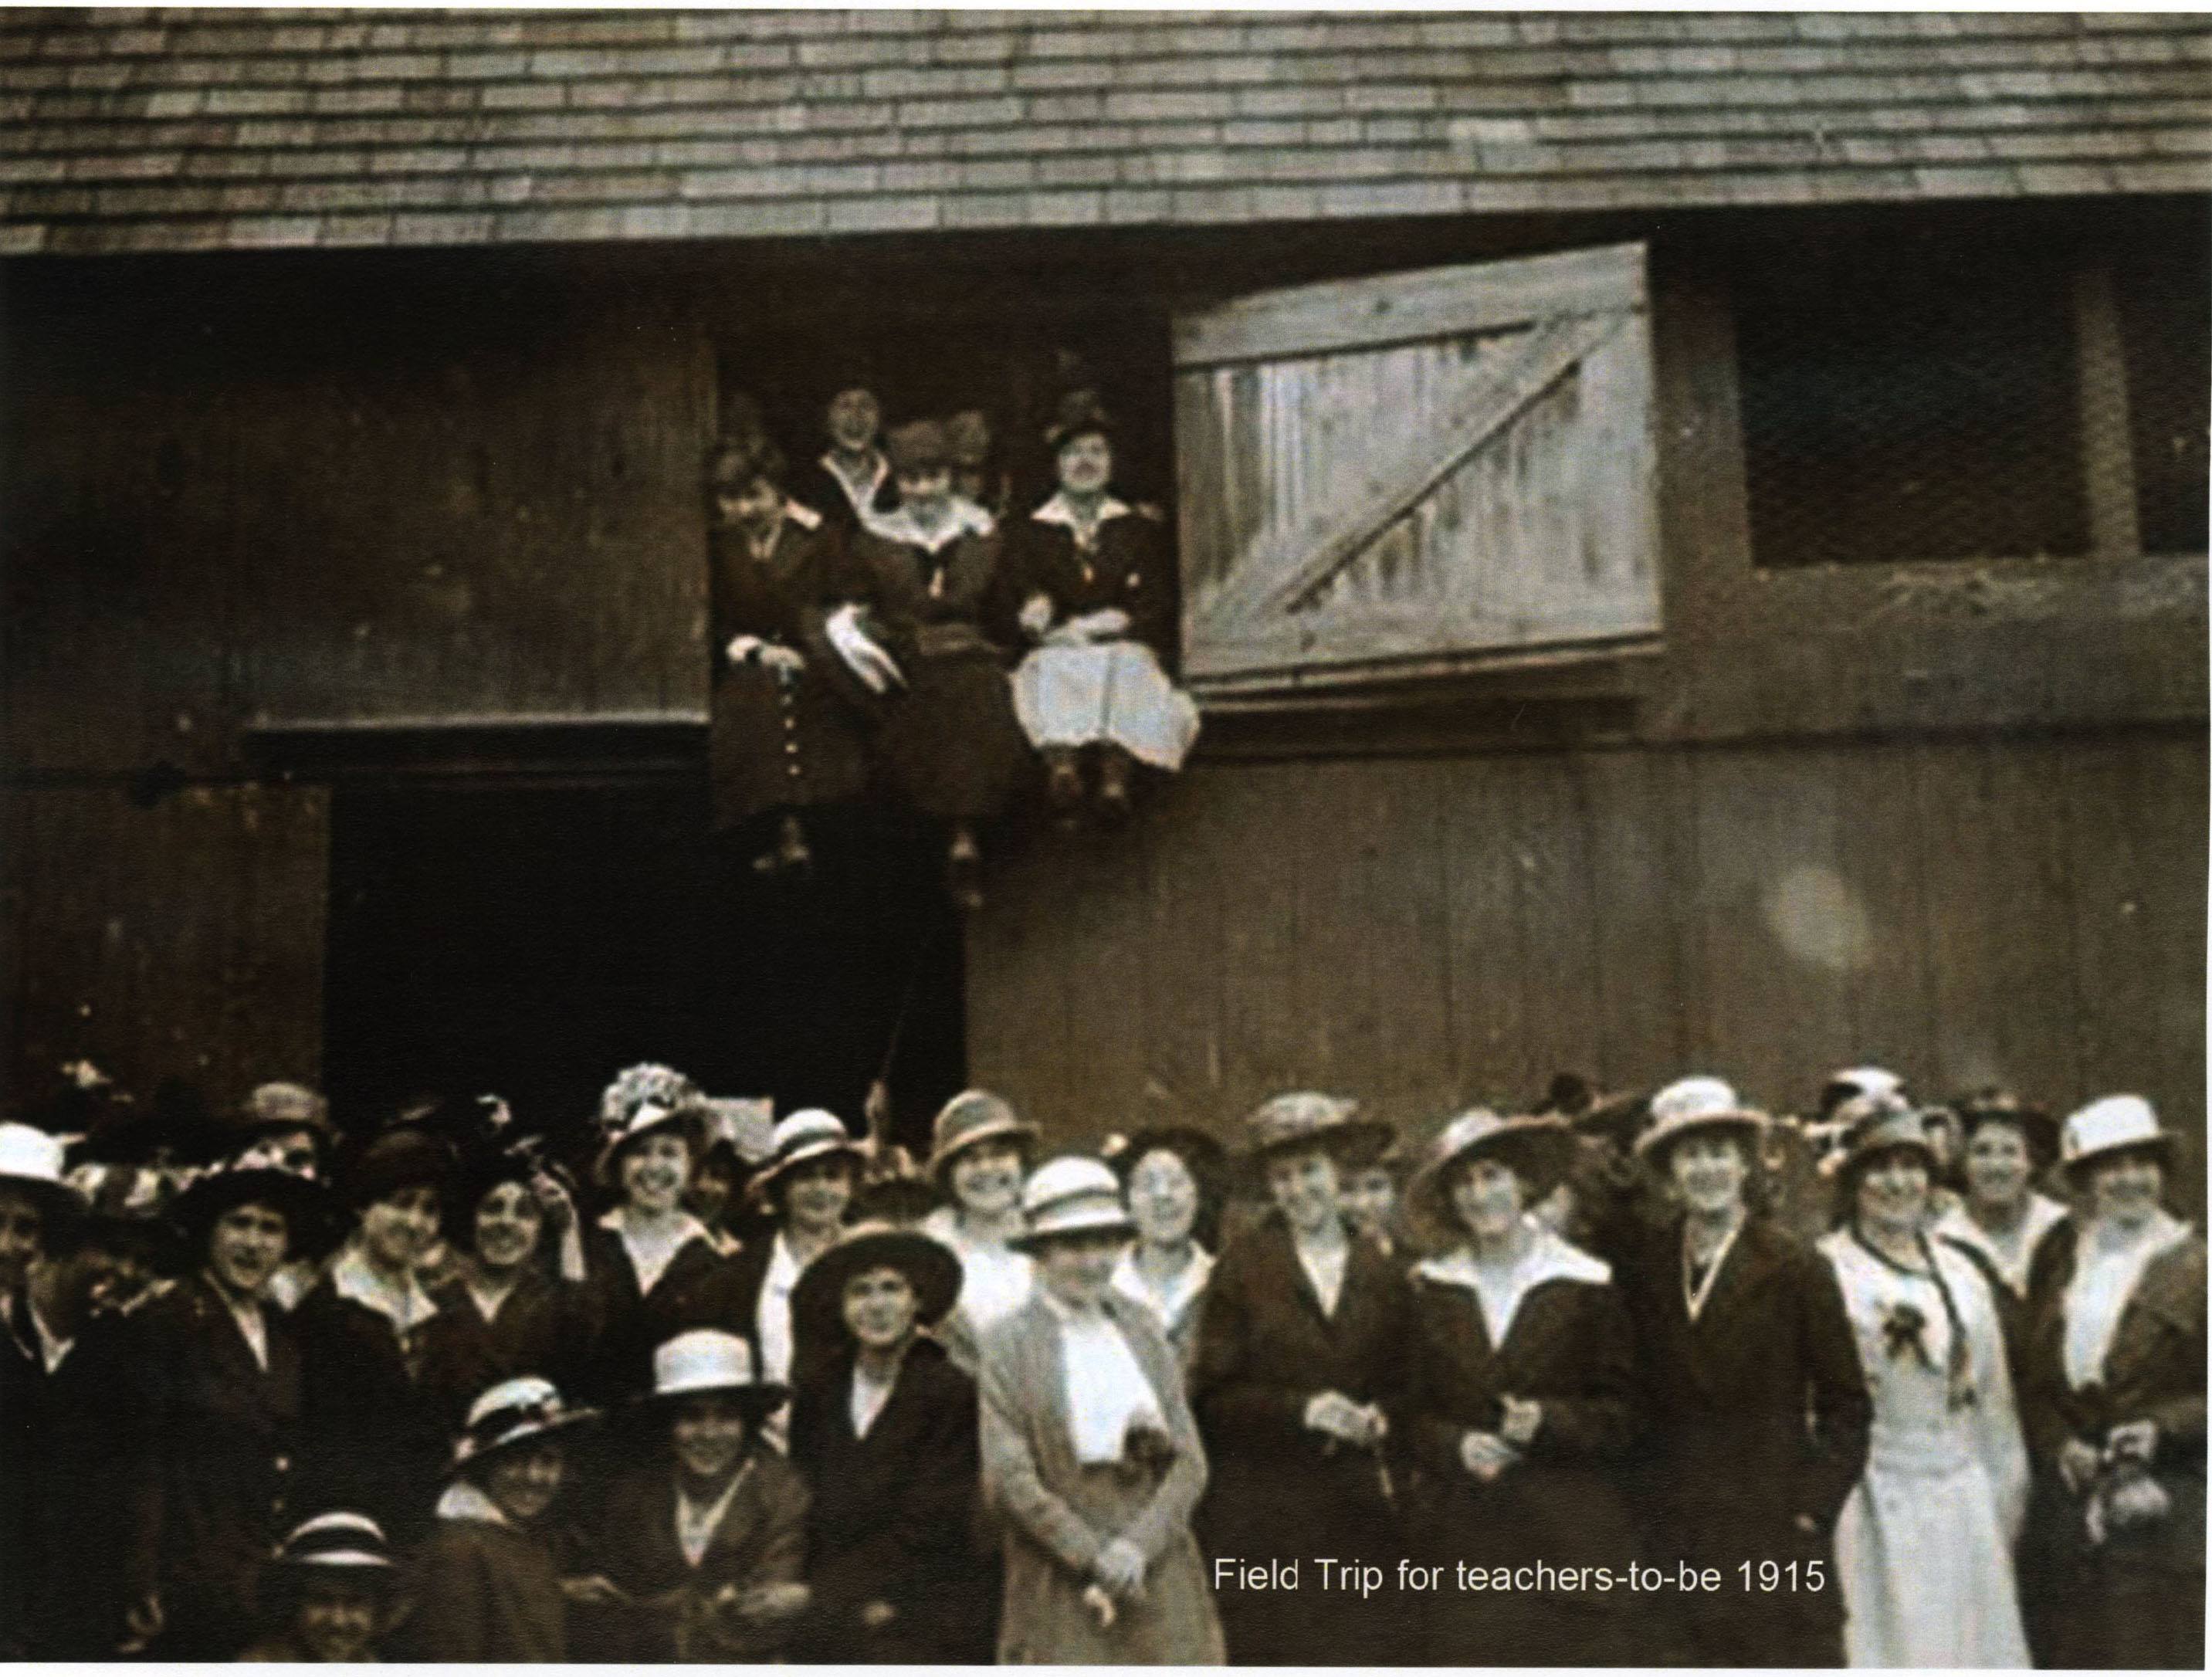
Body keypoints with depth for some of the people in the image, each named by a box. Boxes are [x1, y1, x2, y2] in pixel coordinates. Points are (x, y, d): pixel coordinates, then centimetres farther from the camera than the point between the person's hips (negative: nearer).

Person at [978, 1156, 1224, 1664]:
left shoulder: (1142, 1330, 11)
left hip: (1159, 1579, 3)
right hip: (1061, 1593, -3)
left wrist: (1137, 1545, -9)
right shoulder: (1009, 1341, 0)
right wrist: (1094, 1558, -11)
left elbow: (1190, 1460, 6)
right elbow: (1008, 1479, -6)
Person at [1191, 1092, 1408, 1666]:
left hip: (1356, 1509, 3)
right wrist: (1302, 1410, -15)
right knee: (1268, 1659, -3)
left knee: (1361, 1655, -3)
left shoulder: (1382, 1275, 11)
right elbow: (1213, 1396, -3)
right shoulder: (1243, 1268, 1)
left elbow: (1399, 1384, 17)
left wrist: (1376, 1419, -4)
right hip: (1260, 1513, -2)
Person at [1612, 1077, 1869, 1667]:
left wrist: (1813, 1504, -6)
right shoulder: (1641, 1267, 7)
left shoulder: (1795, 1268, -2)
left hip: (1773, 1536, -2)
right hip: (1669, 1541, 3)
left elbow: (1846, 1403, 1)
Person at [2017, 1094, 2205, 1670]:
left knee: (2160, 1654, -2)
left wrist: (2163, 1428, -16)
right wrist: (2059, 1445, -4)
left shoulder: (2193, 1266, -1)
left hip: (2166, 1508, -3)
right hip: (2069, 1503, 4)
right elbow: (2033, 1374, 11)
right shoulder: (2060, 1259, 11)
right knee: (2074, 1656, 6)